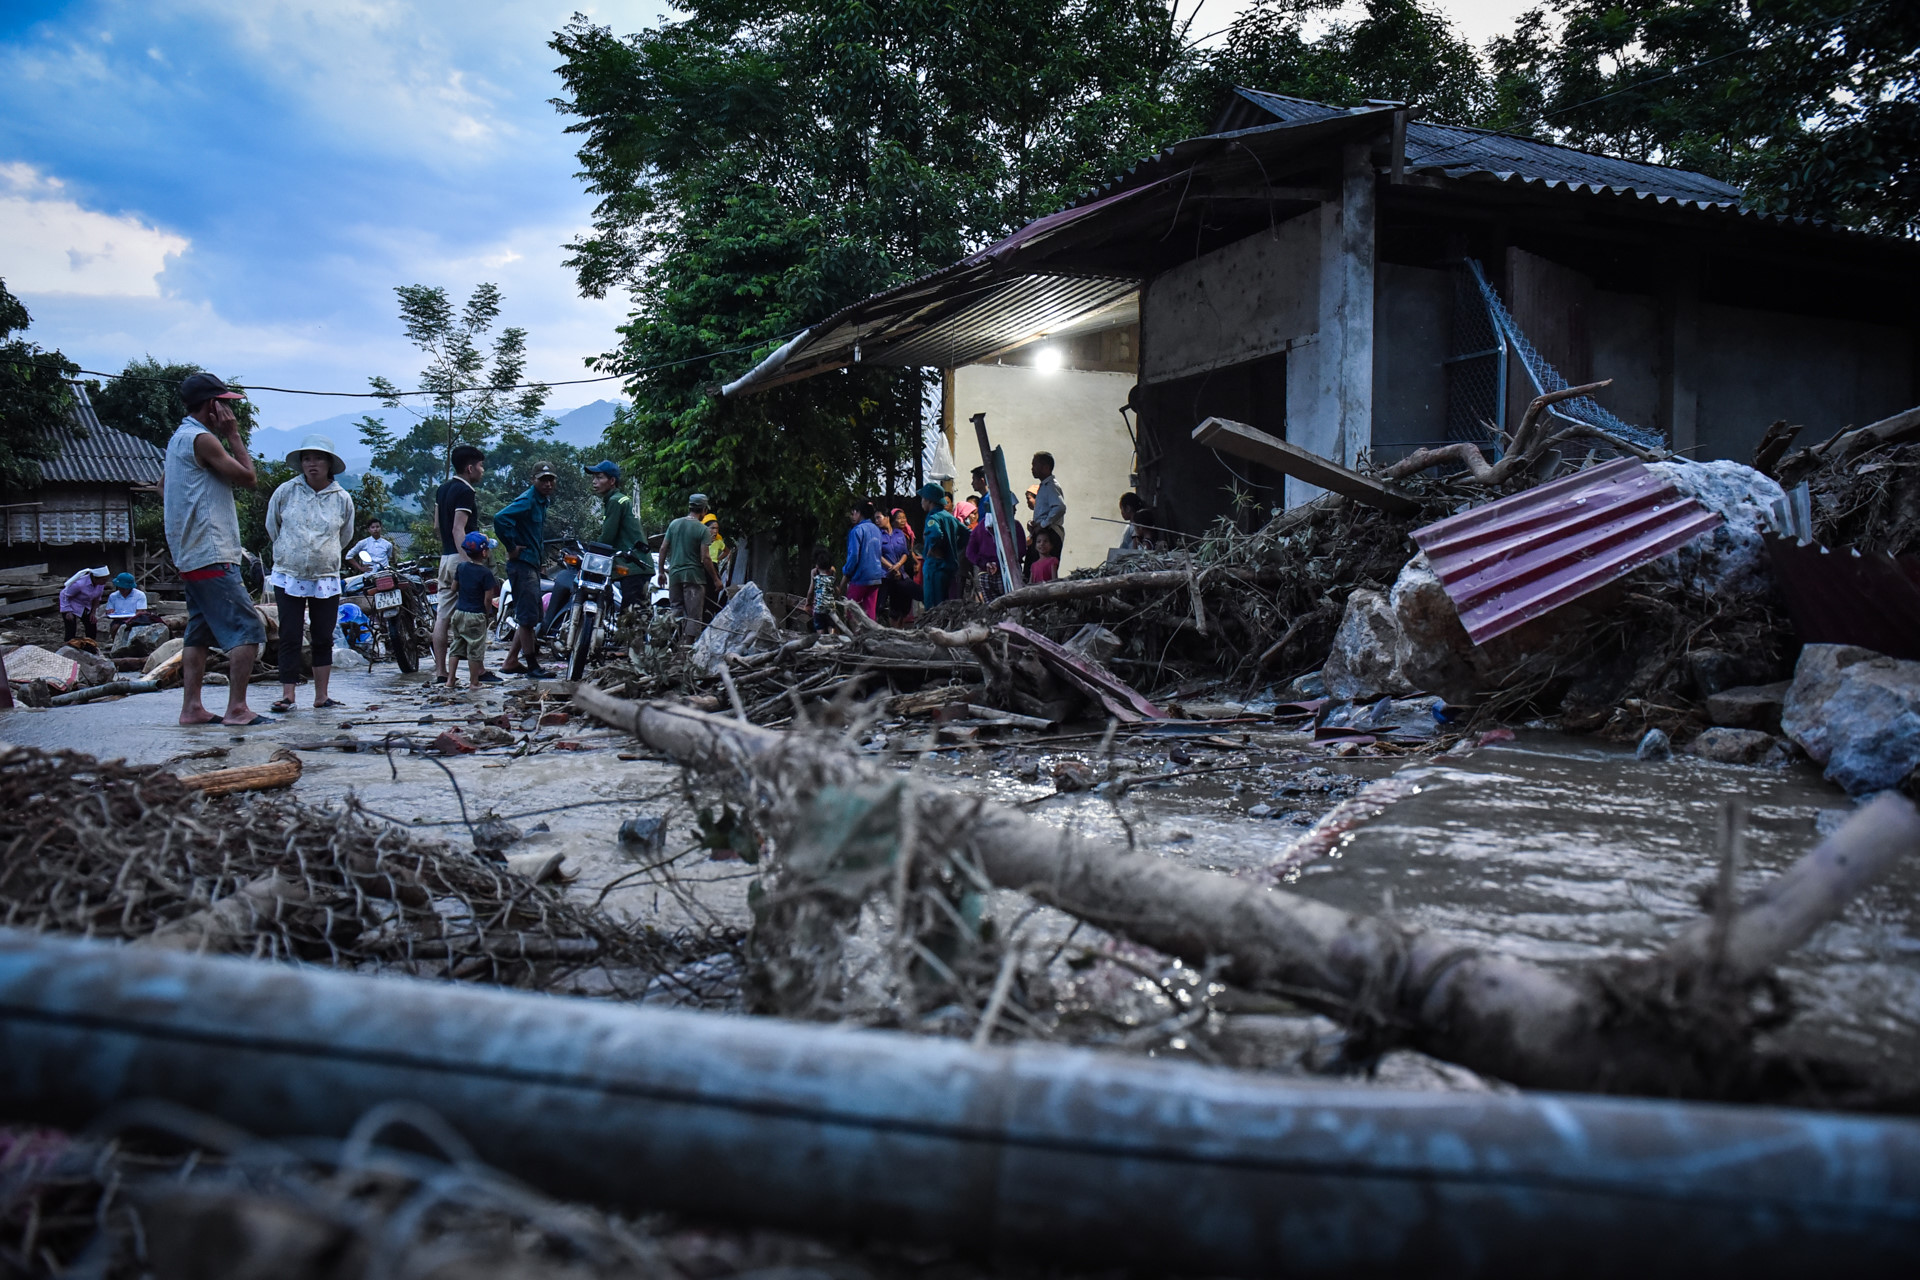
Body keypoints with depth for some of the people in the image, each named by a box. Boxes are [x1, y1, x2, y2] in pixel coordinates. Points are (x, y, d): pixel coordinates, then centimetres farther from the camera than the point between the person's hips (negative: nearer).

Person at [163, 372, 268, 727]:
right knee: (248, 628, -11)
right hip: (212, 556, -11)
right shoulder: (202, 439, -13)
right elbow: (249, 478, -12)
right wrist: (234, 436, -5)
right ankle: (237, 708, -13)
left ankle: (191, 707, 12)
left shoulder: (179, 438, 19)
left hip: (190, 556, 11)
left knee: (201, 631, 12)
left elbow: (163, 489, 29)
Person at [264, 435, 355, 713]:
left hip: (326, 579, 1)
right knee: (289, 638, -2)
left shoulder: (343, 499, 2)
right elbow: (272, 527, 14)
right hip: (288, 577, -1)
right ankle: (287, 695, 2)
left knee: (324, 639, 5)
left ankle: (321, 696, 12)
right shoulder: (285, 492, -1)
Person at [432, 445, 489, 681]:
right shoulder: (465, 492, -13)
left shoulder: (442, 489, 15)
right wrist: (468, 563, -24)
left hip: (445, 557, 9)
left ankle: (440, 670, 6)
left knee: (442, 616, 5)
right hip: (460, 557, -9)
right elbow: (458, 530, -20)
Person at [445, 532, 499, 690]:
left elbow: (454, 587, 12)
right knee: (475, 650, 2)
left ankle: (450, 679, 15)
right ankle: (475, 682, 8)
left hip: (459, 612, 6)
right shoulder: (486, 573, -16)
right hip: (476, 616, -6)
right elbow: (488, 598, -16)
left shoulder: (461, 567, 3)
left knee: (456, 647, 14)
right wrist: (488, 612, -1)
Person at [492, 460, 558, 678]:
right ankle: (532, 666, -2)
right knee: (528, 617, -7)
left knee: (528, 617, 14)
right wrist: (511, 548, -22)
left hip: (532, 564, 10)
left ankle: (511, 662, 21)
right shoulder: (527, 501, -15)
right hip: (522, 564, -10)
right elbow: (500, 518, -30)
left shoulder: (542, 501, 16)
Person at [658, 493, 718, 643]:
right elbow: (705, 558, -13)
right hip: (694, 575, -5)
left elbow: (663, 548, 7)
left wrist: (661, 571, 15)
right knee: (693, 614, -1)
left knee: (677, 610, 15)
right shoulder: (703, 530, -9)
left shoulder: (674, 524, 6)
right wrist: (716, 579, -6)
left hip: (674, 574, 5)